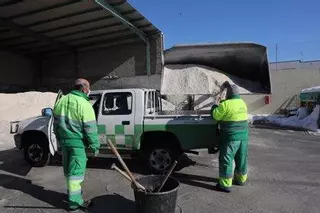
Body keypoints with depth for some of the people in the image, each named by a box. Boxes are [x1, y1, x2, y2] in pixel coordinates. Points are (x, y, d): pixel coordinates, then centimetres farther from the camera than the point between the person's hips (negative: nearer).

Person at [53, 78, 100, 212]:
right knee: (76, 171, 1)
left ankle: (72, 191, 39)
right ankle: (74, 202, 11)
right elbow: (90, 128, -17)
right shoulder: (84, 104, -18)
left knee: (68, 170, 21)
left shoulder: (61, 101, 5)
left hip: (64, 141, 7)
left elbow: (56, 123, 14)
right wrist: (95, 146, -8)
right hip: (78, 142, -7)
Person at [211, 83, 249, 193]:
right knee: (241, 158, 19)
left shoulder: (226, 104, -15)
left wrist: (214, 107, 11)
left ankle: (225, 184, 6)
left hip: (231, 137, -7)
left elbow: (215, 115, -9)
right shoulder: (242, 103, 9)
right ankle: (241, 179, 35)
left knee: (226, 159, 1)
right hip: (243, 135, 8)